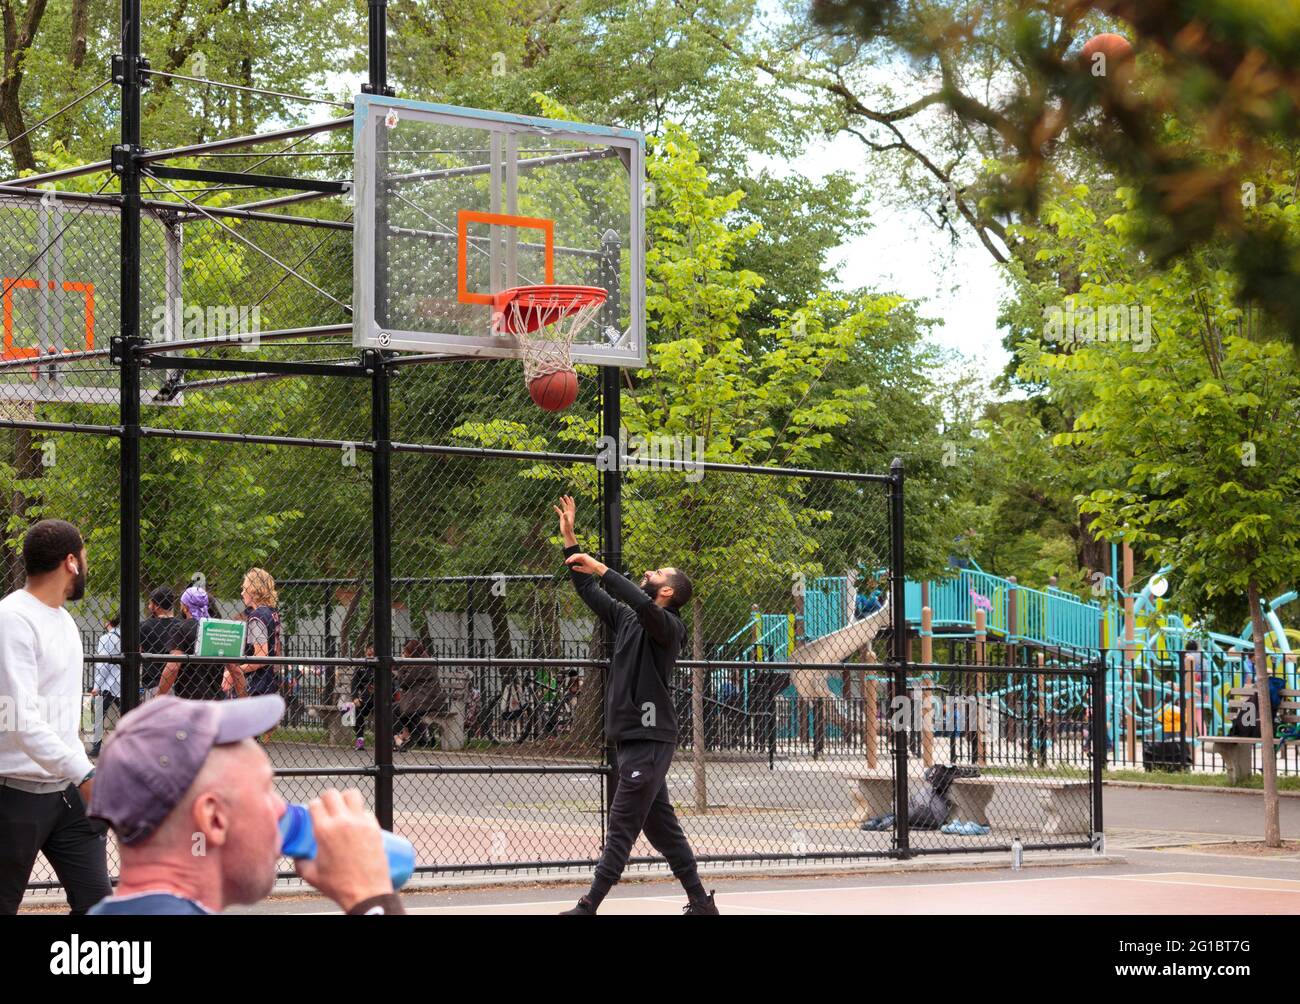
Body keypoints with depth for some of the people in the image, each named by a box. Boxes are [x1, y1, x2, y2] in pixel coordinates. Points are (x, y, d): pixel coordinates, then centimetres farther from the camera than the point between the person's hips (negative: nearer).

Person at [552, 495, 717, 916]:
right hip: (628, 737, 9)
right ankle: (700, 902, 16)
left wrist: (601, 569, -30)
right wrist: (570, 540, 16)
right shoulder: (626, 619, 16)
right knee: (661, 826, 11)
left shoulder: (667, 625, -9)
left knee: (621, 827, -9)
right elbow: (589, 592, 22)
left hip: (649, 738, -9)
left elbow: (643, 606, -31)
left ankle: (589, 907, -11)